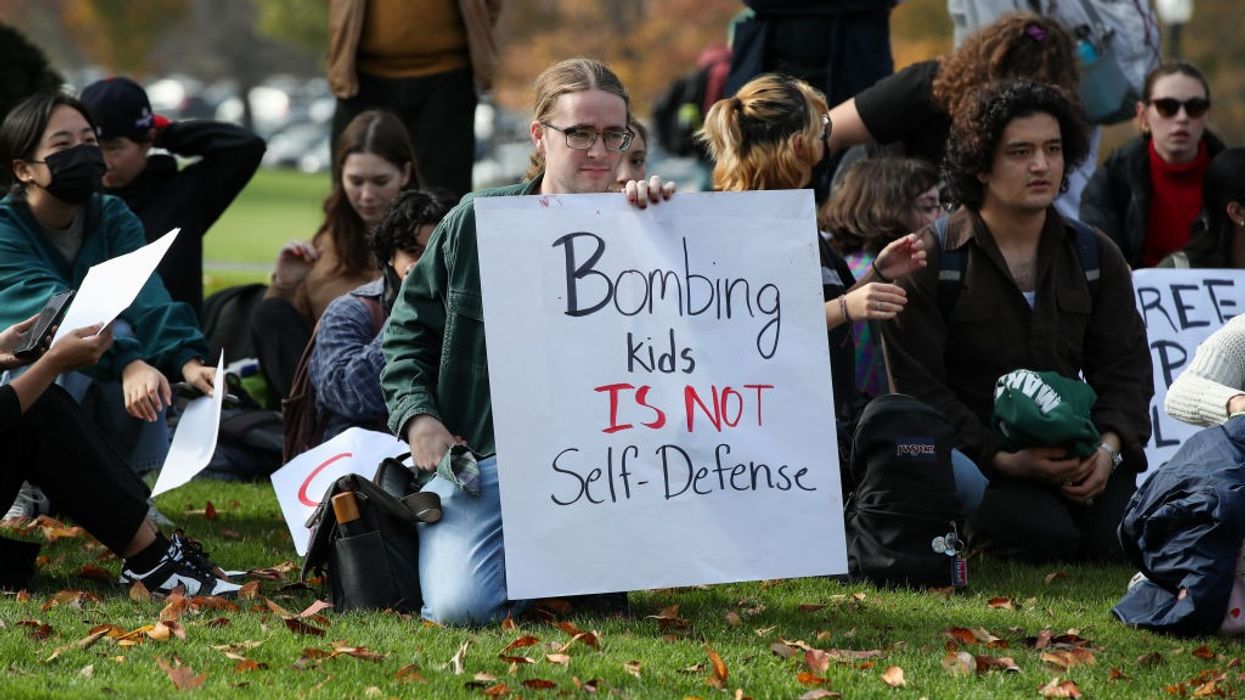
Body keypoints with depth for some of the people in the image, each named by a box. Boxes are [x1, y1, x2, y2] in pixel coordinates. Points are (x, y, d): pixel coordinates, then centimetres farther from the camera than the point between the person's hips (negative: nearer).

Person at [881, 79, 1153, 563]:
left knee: (1116, 533, -23)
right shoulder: (928, 261, -3)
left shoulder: (1095, 257, 12)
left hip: (1071, 448, 4)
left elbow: (1125, 369, 10)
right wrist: (1002, 460, -20)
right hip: (974, 452, -4)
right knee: (1045, 536, -31)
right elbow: (918, 387, -8)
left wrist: (1109, 449, -12)